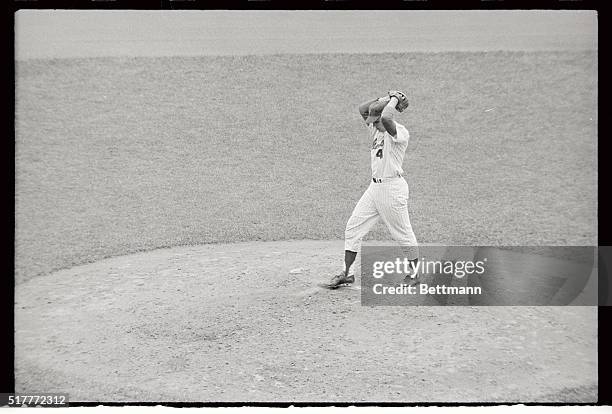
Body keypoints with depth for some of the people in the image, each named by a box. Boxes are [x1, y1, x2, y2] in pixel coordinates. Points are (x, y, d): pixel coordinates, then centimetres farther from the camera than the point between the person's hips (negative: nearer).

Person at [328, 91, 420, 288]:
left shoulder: (400, 132, -16)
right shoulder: (376, 128, 10)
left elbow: (385, 118, -35)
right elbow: (363, 108, 15)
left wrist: (394, 100, -18)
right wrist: (386, 98, 5)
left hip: (392, 188, -8)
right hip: (374, 187, 9)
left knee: (403, 234, 4)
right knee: (352, 229, 6)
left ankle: (414, 273, 22)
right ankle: (347, 273, 13)